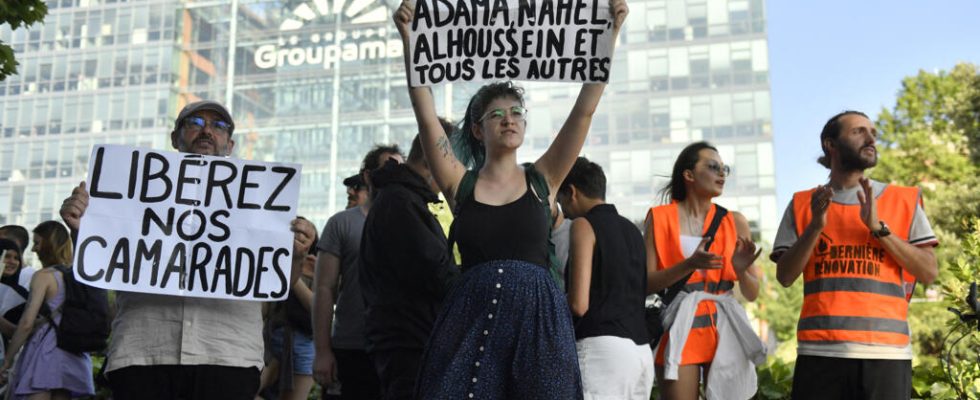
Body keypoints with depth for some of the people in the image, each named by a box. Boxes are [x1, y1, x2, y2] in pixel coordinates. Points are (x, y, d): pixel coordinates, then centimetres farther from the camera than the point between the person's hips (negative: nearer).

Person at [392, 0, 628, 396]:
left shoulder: (542, 179, 8)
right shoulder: (460, 183, 7)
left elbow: (585, 109, 2)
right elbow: (425, 115, -2)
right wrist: (408, 39, -10)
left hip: (537, 316, 1)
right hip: (470, 318, 0)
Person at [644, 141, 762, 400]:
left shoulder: (735, 222, 8)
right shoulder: (660, 218, 2)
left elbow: (752, 294, 9)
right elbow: (646, 283, -6)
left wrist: (741, 270, -13)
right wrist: (689, 265, -21)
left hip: (724, 331, 2)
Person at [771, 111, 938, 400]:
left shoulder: (904, 200, 12)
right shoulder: (803, 204, 12)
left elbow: (929, 273, 4)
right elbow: (785, 277, 5)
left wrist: (877, 227, -7)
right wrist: (815, 227, -9)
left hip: (886, 350, 0)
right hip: (820, 350, 0)